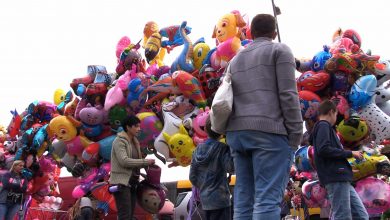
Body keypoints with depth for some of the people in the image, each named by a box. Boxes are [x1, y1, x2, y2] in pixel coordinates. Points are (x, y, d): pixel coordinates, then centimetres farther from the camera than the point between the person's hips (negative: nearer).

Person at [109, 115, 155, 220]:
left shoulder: (134, 141, 15)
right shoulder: (119, 141, -11)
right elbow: (124, 161, -23)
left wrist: (148, 164, -3)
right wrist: (145, 162, -21)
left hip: (132, 182, 9)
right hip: (121, 182, -9)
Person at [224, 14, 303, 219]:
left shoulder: (236, 60, 24)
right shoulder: (280, 50, 4)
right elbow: (288, 94, -6)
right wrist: (296, 133, -6)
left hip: (238, 132, 6)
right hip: (269, 131, -6)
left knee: (243, 201, 2)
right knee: (268, 200, -13)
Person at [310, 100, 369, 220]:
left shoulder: (323, 127, 27)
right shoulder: (323, 126, -2)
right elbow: (323, 149, -19)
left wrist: (348, 169, 24)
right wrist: (350, 153, -10)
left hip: (341, 178, 10)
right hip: (335, 178, -10)